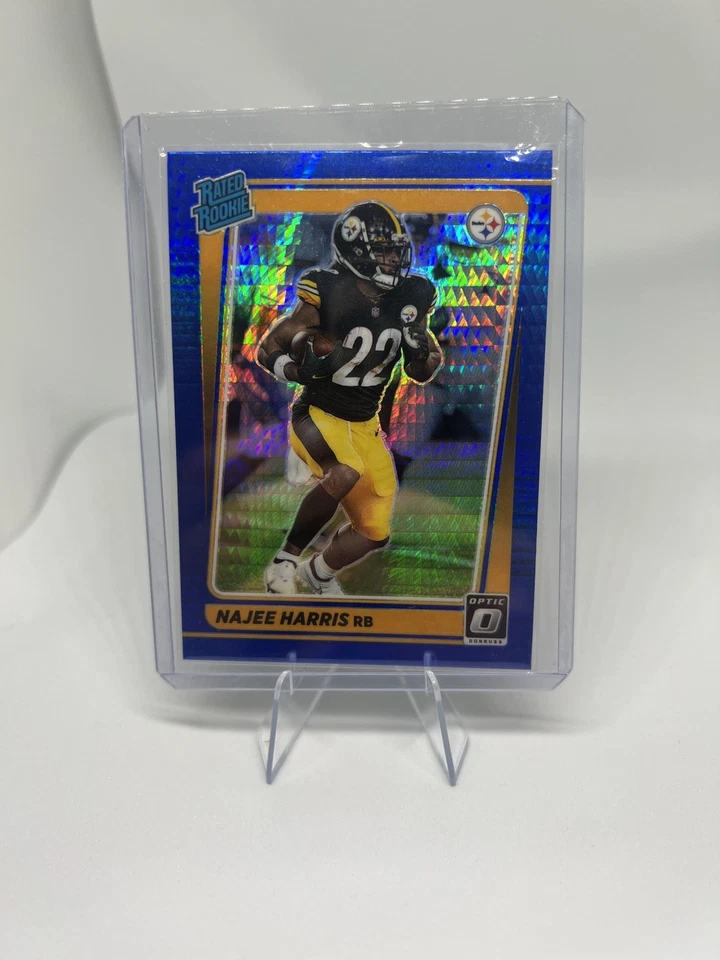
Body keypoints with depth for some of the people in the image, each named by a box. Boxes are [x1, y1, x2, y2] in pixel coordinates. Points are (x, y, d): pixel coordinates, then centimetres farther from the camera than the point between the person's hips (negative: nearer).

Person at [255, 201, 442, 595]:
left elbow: (421, 374, 6)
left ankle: (319, 572, 38)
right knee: (346, 474, -38)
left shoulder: (405, 301, -1)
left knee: (375, 533, 8)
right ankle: (284, 562, -15)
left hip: (365, 424, 6)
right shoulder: (328, 296, -16)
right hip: (318, 415, -6)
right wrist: (300, 371, -30)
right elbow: (267, 349, -10)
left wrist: (419, 347, -16)